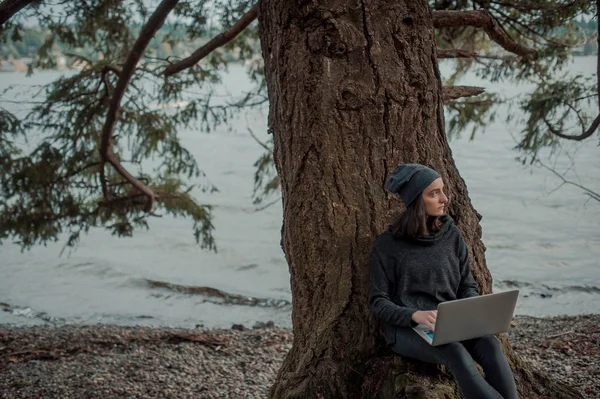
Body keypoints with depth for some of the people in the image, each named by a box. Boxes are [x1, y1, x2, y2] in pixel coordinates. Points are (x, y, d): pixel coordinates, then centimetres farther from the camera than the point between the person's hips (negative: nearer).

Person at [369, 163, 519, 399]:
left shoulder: (451, 235, 7)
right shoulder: (388, 244, -4)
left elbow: (468, 286, 13)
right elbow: (378, 302, -4)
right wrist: (416, 315, -23)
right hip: (405, 327, -4)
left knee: (490, 345, -30)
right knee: (456, 353, -36)